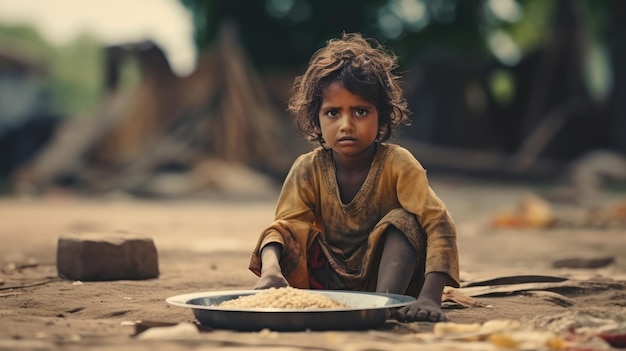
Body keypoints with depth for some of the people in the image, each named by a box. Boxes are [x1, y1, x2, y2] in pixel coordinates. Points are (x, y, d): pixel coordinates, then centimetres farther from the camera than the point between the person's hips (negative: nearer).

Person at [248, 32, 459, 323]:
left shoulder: (397, 164, -16)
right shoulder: (308, 169, -8)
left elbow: (439, 225, -26)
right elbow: (283, 226, -17)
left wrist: (429, 297, -42)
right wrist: (271, 270, -43)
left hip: (387, 274, -2)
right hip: (329, 281, 2)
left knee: (403, 220, -26)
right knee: (289, 238, -19)